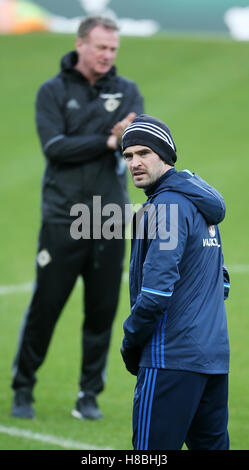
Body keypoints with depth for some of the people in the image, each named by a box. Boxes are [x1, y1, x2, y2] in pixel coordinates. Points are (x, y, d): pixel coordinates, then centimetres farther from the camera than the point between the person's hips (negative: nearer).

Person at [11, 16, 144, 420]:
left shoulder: (126, 91, 8)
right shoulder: (53, 92, 2)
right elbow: (55, 147, -11)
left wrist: (130, 137, -31)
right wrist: (108, 142, -14)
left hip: (110, 221, 2)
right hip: (63, 218, -2)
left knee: (103, 311, 4)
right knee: (45, 307, -1)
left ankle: (90, 394, 17)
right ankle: (23, 390, 14)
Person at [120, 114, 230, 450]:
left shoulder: (167, 205, -12)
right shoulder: (201, 206, 17)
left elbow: (158, 288, -20)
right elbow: (221, 284, 25)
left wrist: (130, 343, -7)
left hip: (173, 356, -10)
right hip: (215, 353, 10)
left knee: (152, 450, -8)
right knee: (210, 444, 13)